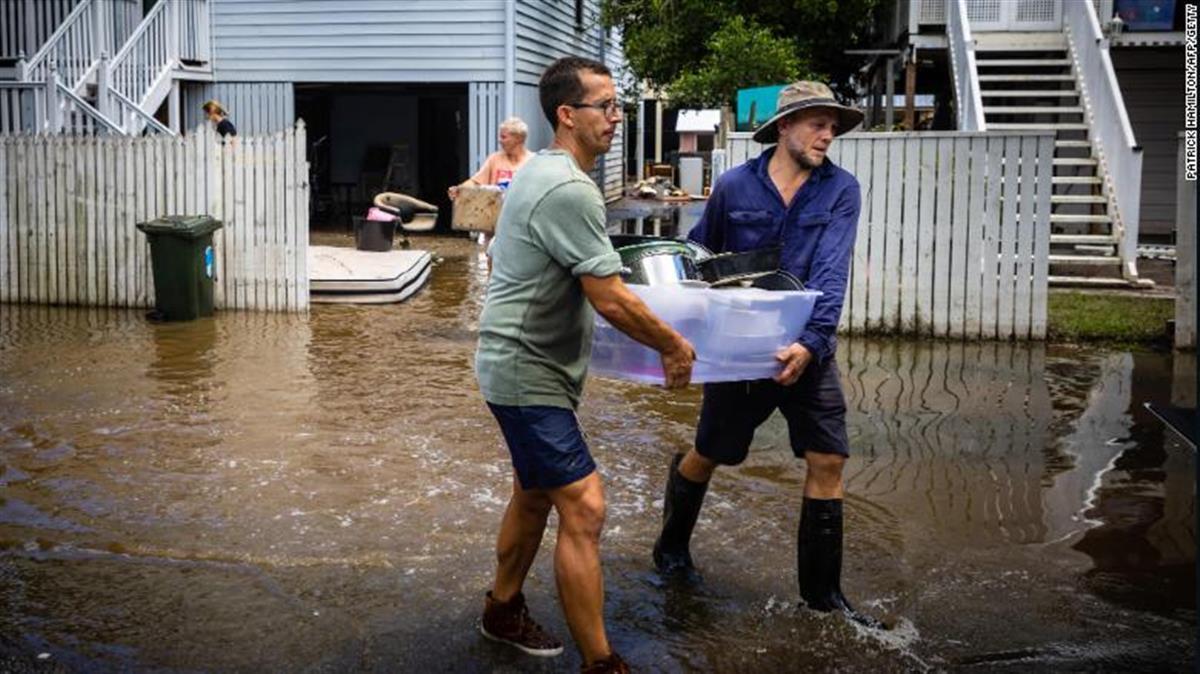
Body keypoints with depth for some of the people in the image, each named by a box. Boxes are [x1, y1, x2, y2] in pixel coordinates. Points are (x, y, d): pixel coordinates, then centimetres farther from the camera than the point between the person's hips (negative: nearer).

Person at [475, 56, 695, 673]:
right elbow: (610, 300, -22)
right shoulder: (568, 190, -22)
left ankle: (502, 612, 39)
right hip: (529, 374, -11)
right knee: (583, 509, -10)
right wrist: (674, 345, -8)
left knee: (535, 495, 22)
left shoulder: (543, 172, 11)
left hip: (527, 366, 11)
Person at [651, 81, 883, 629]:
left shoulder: (841, 190, -5)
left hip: (807, 349, 1)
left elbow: (831, 271, -17)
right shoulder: (734, 187, -4)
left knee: (827, 461, -1)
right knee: (707, 456, 11)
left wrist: (812, 341, -30)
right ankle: (671, 547, 38)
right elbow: (697, 254, 10)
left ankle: (822, 591, 14)